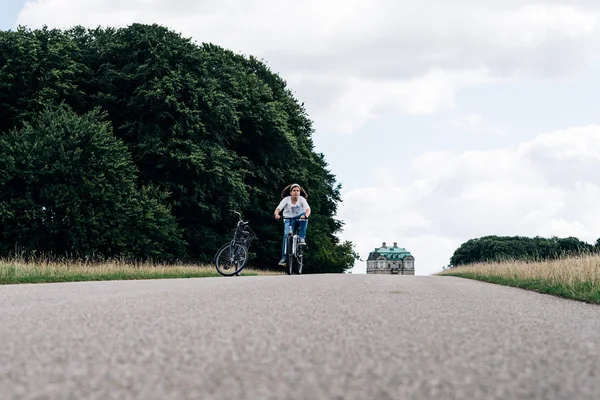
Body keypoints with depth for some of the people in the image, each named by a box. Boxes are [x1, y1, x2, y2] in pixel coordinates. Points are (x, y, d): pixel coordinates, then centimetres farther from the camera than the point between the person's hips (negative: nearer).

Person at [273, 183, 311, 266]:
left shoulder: (302, 199, -11)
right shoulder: (286, 199, -10)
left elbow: (308, 209, -25)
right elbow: (278, 208, -20)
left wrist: (306, 215, -48)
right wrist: (276, 214, -43)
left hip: (299, 219, 0)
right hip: (288, 219, 0)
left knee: (304, 215, -34)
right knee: (286, 235, -24)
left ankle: (302, 238, -27)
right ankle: (284, 257, -18)